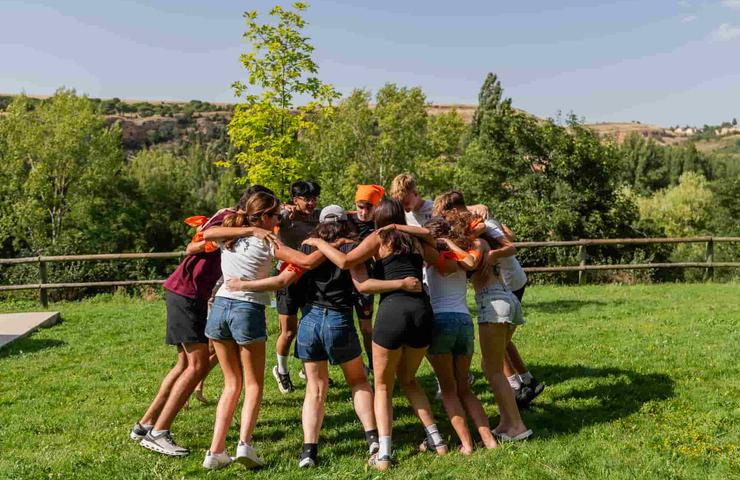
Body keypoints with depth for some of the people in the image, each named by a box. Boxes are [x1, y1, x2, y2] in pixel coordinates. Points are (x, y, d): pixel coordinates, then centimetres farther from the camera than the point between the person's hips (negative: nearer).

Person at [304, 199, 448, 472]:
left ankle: (383, 454, 3)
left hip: (393, 311, -4)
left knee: (383, 386, 13)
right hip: (422, 310, 4)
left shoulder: (379, 238, 8)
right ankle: (436, 439, 24)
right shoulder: (416, 240, 21)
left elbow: (345, 262, -4)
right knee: (407, 378, 27)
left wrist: (319, 243, 9)